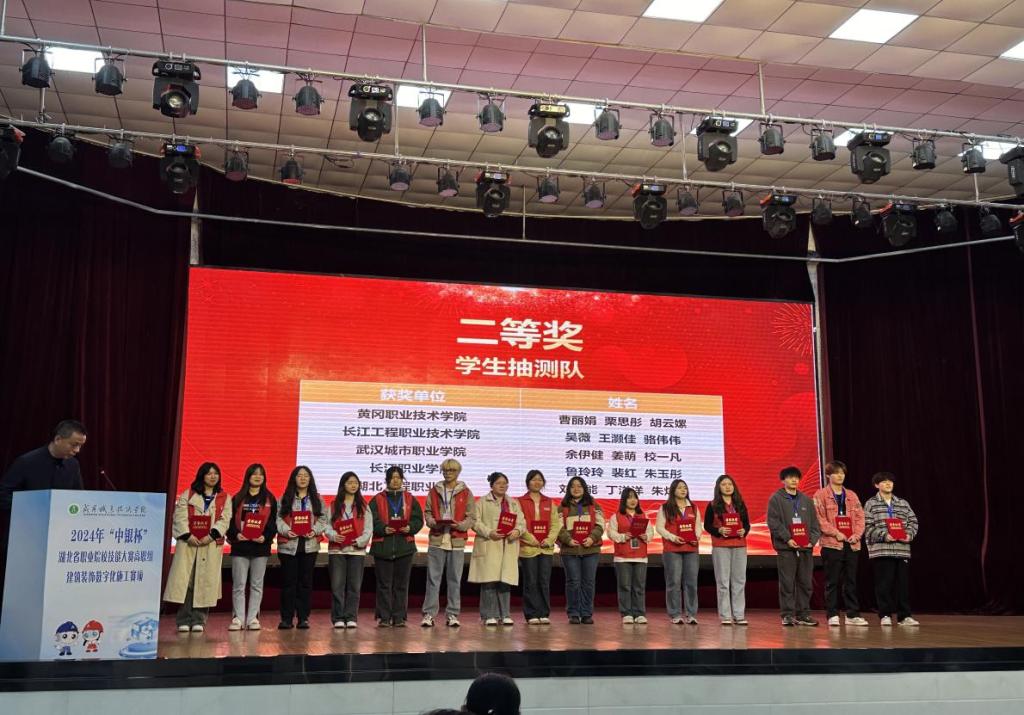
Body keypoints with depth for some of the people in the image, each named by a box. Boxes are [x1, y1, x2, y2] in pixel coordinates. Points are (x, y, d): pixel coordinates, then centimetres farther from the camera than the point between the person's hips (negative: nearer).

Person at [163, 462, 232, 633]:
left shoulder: (224, 498, 11)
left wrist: (211, 535, -14)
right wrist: (187, 535, -15)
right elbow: (180, 516, -1)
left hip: (211, 545, 1)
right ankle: (183, 620, 2)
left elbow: (224, 520, 1)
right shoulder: (188, 494, 10)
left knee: (205, 582, -1)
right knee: (185, 580, -4)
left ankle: (198, 620, 6)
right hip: (188, 542, -1)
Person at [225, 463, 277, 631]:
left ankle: (253, 618, 9)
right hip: (240, 545, 0)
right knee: (238, 584, 0)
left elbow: (273, 522, 2)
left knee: (257, 585, 4)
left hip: (261, 546, 0)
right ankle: (238, 618, 4)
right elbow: (230, 520, 4)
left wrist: (266, 536, -14)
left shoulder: (270, 499, 7)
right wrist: (235, 534, -13)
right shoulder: (238, 498, 8)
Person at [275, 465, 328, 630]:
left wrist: (315, 531, -12)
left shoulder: (317, 499, 11)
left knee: (305, 582, 4)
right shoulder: (285, 499, 7)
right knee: (288, 582, 1)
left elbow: (323, 519, 5)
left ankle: (303, 618, 10)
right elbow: (278, 518, -1)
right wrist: (286, 530, -17)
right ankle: (287, 618, 7)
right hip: (288, 545, -1)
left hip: (310, 545, 1)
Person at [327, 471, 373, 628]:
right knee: (337, 585, -2)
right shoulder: (334, 506, 10)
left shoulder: (363, 506, 10)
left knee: (354, 586, 1)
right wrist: (333, 535, -17)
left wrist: (360, 541, -14)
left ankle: (351, 617, 8)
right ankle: (338, 618, 5)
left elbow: (369, 528, 3)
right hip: (337, 550, 0)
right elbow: (327, 525, 3)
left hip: (357, 550, 0)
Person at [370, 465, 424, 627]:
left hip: (405, 546, 2)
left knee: (401, 584, 5)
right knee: (384, 584, 1)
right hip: (383, 547, -2)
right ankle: (384, 617, 7)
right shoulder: (378, 500, 6)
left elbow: (418, 520, 6)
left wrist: (410, 528, -14)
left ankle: (399, 617, 12)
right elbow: (372, 521, -2)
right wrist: (384, 529, -19)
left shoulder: (410, 499, 11)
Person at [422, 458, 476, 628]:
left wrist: (460, 525, -15)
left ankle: (452, 614, 13)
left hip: (457, 540, 0)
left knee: (455, 580, 5)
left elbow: (471, 517, 3)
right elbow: (427, 512, 8)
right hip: (436, 539, 1)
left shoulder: (466, 493, 5)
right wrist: (433, 522, -11)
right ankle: (429, 614, 8)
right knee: (433, 578, 2)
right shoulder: (434, 491, 9)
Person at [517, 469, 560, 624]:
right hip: (528, 548, -3)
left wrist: (549, 540, -7)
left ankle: (544, 614, 10)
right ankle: (532, 615, 5)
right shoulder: (520, 502, 3)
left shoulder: (549, 503, 14)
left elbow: (556, 524, 8)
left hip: (546, 548, 3)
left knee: (545, 582, 2)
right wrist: (532, 540, -12)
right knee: (530, 582, -1)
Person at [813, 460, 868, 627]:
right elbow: (819, 518, -8)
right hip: (831, 544, -5)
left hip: (851, 544, 5)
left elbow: (860, 516, 11)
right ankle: (832, 615, 3)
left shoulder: (852, 495, 16)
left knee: (851, 581, 7)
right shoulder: (821, 495, 0)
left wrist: (857, 534, -5)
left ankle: (852, 615, 13)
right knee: (832, 581, -1)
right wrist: (835, 533, -15)